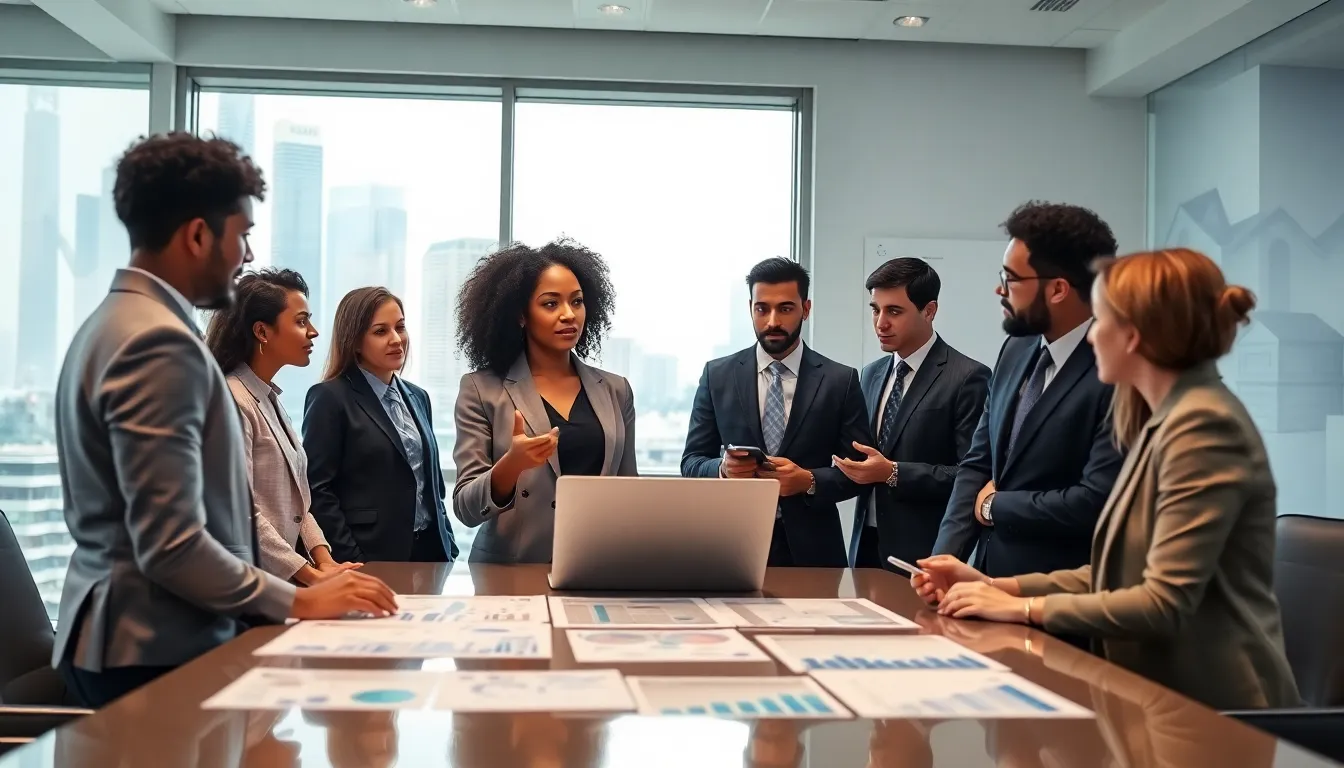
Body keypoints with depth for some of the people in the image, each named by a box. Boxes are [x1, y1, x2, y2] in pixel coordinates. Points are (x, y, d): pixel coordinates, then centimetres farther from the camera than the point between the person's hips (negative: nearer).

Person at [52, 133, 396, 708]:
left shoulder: (113, 323, 12)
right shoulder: (160, 343, -20)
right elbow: (170, 545, -25)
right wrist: (298, 602, -15)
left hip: (127, 635, 10)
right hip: (158, 650, -10)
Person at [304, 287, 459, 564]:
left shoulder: (417, 397, 13)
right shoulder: (330, 398, -8)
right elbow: (317, 490, -13)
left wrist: (448, 546, 8)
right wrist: (352, 562, -17)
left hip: (429, 551, 6)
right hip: (371, 557, -6)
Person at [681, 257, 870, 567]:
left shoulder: (840, 380, 0)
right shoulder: (718, 375, 2)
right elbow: (691, 462, 4)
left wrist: (809, 481, -17)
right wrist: (723, 469, -17)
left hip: (810, 549, 0)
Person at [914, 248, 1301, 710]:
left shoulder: (1204, 425, -19)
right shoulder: (1170, 419, 11)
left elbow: (1165, 602, -23)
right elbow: (1123, 574, 10)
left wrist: (1023, 608, -15)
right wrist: (997, 586, 1)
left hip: (1210, 706, -8)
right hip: (1166, 689, 8)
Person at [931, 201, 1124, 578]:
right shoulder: (1016, 350, 5)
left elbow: (1097, 502, -24)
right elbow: (978, 463, 7)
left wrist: (995, 505, -9)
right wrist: (944, 559, -6)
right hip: (992, 578, 6)